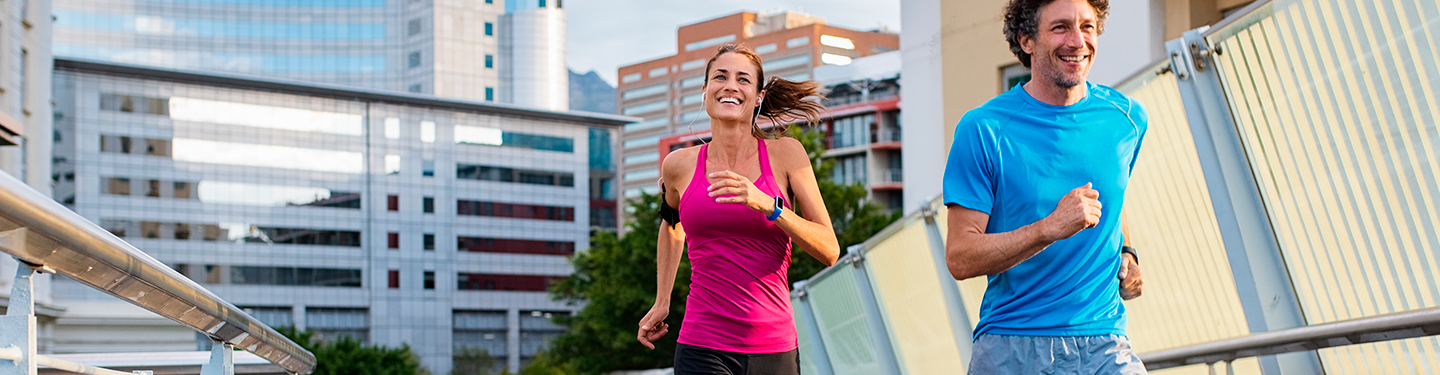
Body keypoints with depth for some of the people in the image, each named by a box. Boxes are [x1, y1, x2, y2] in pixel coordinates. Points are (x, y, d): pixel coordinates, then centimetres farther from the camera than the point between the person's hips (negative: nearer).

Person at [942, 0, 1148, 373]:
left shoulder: (1127, 118, 7)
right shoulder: (982, 130, -7)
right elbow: (960, 258, -11)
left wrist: (1125, 253, 9)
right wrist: (1049, 229, -22)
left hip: (1104, 342, 3)